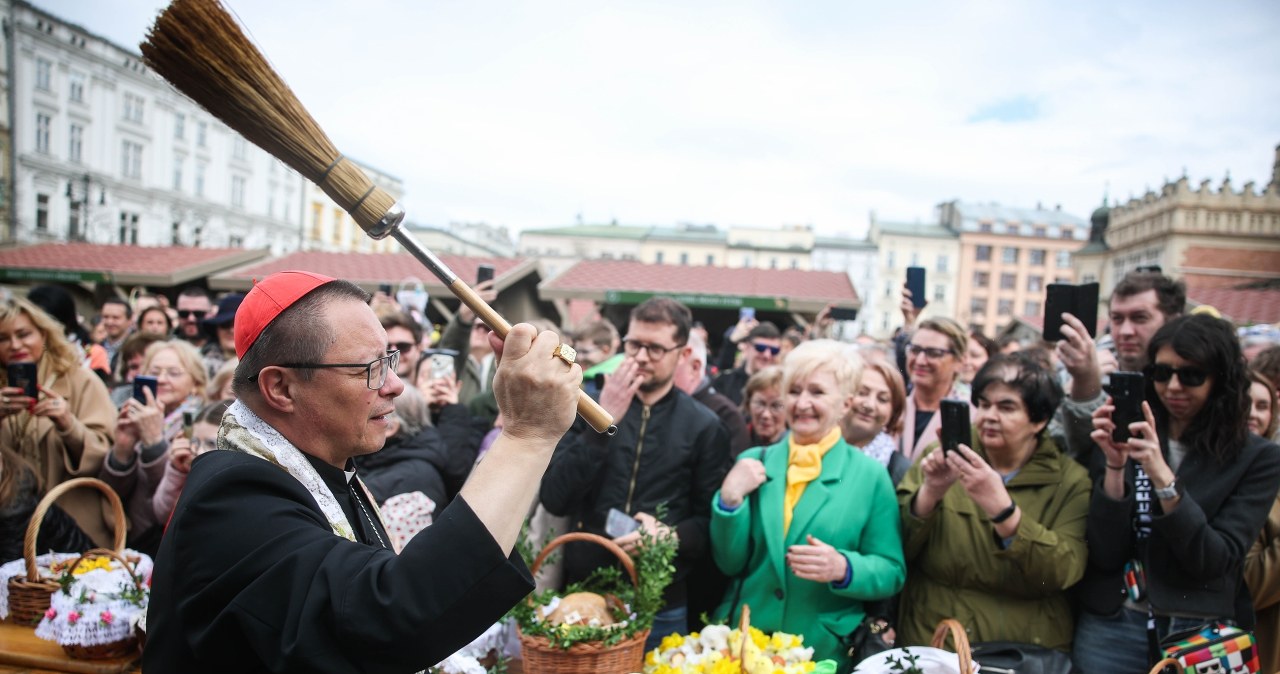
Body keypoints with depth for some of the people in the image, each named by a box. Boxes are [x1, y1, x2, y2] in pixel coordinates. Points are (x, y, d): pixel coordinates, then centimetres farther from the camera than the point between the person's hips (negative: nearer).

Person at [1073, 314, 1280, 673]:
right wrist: (1115, 467, -19)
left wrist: (1162, 476, -24)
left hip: (1204, 637, 0)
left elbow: (1213, 562, -14)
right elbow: (1105, 556, -9)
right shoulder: (1128, 441, -4)